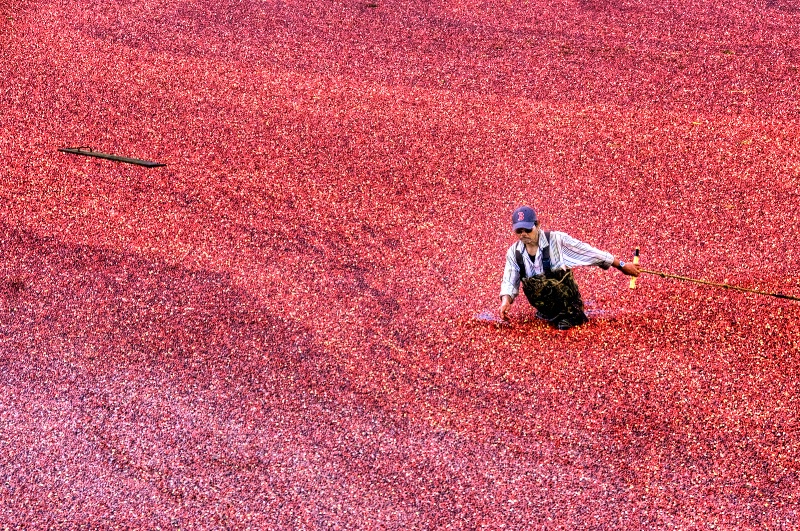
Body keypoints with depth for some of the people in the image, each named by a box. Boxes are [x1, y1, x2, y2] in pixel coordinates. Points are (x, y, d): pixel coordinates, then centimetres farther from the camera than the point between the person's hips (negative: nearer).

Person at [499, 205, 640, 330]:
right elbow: (509, 282, -1)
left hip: (568, 304, -5)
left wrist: (622, 265, -8)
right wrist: (506, 300, -23)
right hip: (543, 308, 5)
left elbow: (590, 253, -12)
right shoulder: (514, 252, -5)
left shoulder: (557, 240, -17)